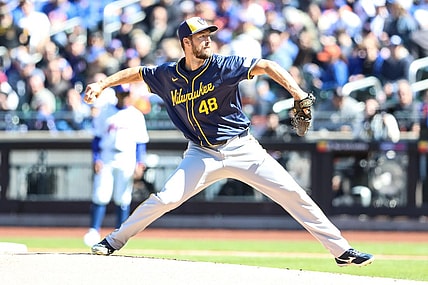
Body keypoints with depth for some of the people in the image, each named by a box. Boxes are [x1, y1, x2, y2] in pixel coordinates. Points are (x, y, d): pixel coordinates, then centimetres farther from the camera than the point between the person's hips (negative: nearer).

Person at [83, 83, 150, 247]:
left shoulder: (137, 116, 8)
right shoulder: (106, 113, 8)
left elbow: (140, 143, 8)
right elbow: (97, 138, 8)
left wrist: (139, 164, -2)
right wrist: (96, 159, -3)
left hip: (126, 160, 0)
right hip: (106, 159, 0)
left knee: (123, 199, -1)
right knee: (100, 196, -8)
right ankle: (94, 232, -8)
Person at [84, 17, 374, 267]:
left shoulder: (224, 66, -11)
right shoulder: (168, 75, -1)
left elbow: (267, 66, -18)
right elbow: (136, 73, 15)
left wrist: (299, 96, -30)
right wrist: (101, 85, 6)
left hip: (241, 150, -1)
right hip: (202, 155, 1)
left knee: (294, 195, -7)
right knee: (166, 198, -15)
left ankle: (342, 250, -2)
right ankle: (114, 241, 3)